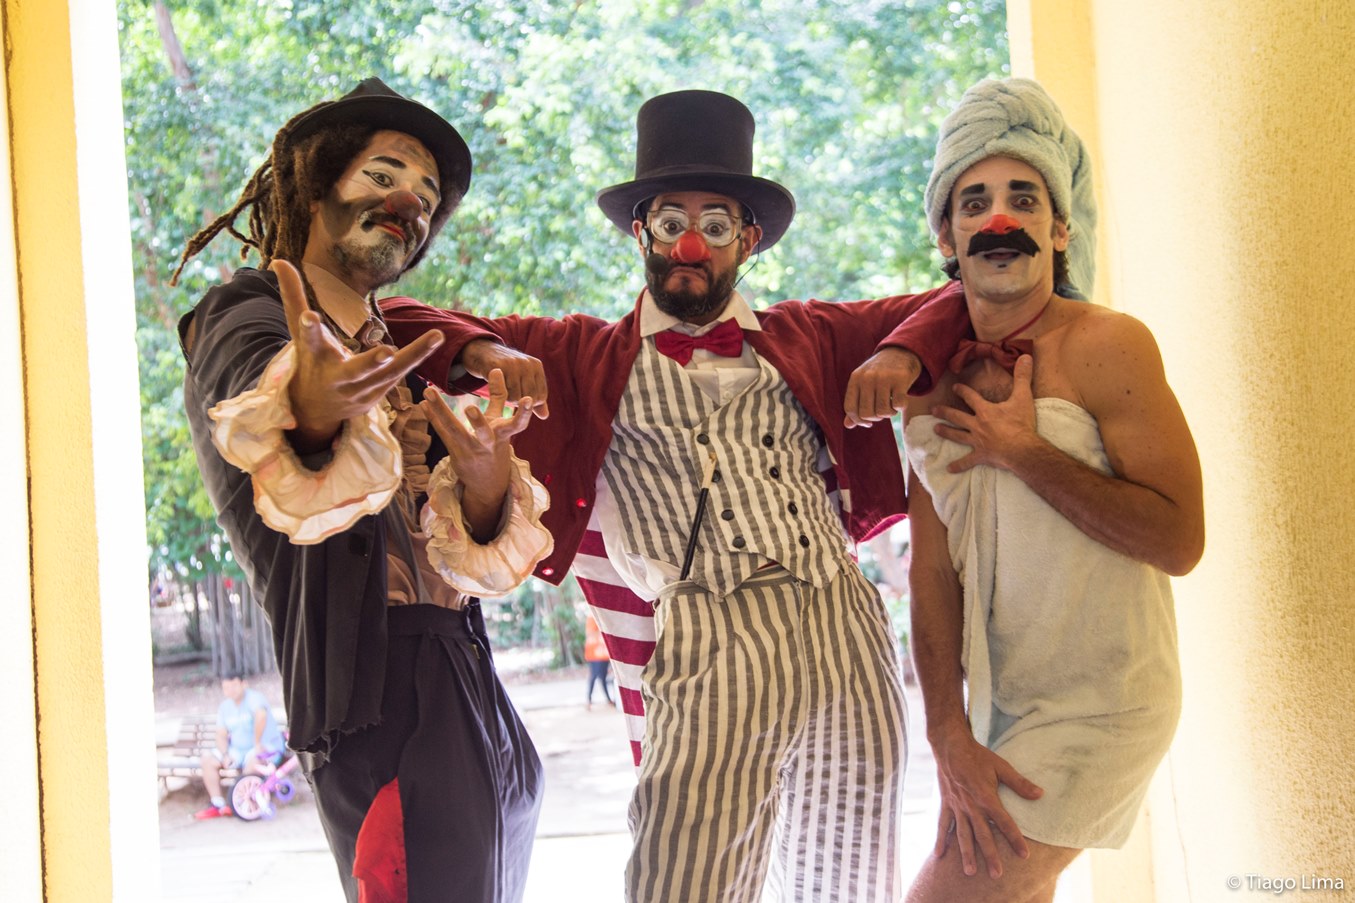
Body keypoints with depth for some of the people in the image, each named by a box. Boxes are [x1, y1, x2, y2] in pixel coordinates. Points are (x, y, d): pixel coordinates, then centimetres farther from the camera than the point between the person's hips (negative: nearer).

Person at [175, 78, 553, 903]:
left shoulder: (394, 360, 20)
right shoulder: (246, 317, -1)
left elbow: (475, 555, 6)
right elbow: (253, 380, -28)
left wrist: (484, 472, -16)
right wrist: (311, 409, -51)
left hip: (475, 701, 8)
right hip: (385, 699, -8)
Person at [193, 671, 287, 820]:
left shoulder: (253, 697, -15)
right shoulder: (224, 707, 8)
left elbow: (261, 715, -36)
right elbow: (221, 735, 7)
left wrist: (257, 743, -33)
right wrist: (225, 755, -11)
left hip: (267, 748, -7)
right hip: (238, 750, 7)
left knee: (253, 760, -39)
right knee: (207, 758, -10)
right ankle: (218, 805, -9)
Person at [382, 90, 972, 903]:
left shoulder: (808, 337, 22)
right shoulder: (585, 357, 16)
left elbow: (953, 304, 27)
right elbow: (399, 323, 15)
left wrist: (902, 353, 6)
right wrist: (483, 352, -6)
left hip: (850, 636, 3)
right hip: (710, 655, -3)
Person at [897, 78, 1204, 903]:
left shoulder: (1107, 347, -14)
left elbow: (1180, 541, -21)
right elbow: (933, 566, -1)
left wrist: (1024, 452, -20)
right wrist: (950, 738, -9)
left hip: (1099, 704, -6)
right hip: (995, 703, 6)